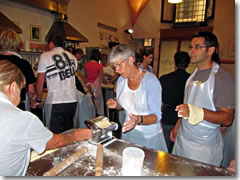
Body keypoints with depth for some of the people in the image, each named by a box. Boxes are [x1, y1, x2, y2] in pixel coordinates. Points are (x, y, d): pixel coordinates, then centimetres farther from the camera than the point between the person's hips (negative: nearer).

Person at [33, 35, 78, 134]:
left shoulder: (45, 56, -2)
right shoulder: (72, 57, 10)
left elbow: (39, 83, -1)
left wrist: (38, 100, 11)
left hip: (54, 101, -4)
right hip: (73, 100, 5)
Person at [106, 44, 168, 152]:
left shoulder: (150, 80, -21)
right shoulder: (121, 80, -3)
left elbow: (156, 116, -22)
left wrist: (139, 120, -40)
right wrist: (116, 104, -10)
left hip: (149, 135, -5)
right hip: (128, 132, 5)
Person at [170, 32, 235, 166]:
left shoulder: (223, 78, -16)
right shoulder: (194, 75, 9)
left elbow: (227, 118, -21)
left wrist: (197, 112, -36)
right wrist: (178, 125, 15)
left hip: (204, 145, -7)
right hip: (183, 138, 7)